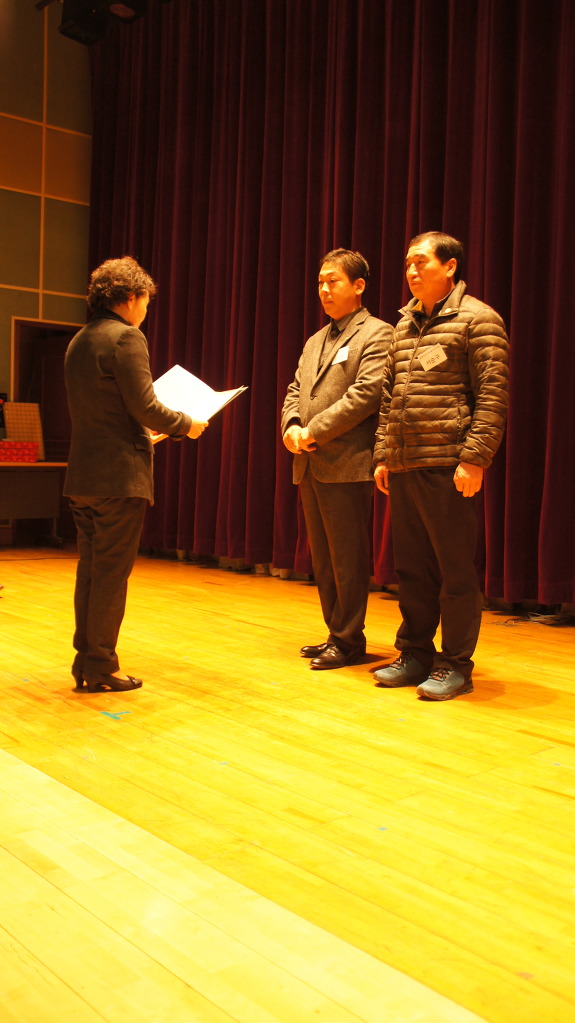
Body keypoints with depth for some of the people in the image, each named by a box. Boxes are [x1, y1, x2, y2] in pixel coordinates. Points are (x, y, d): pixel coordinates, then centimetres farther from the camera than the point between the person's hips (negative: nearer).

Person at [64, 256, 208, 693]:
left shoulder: (79, 342, 15)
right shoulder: (126, 337, -11)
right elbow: (145, 407, -16)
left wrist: (143, 431, 24)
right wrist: (186, 425, -1)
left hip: (83, 474, 8)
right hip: (120, 476, -8)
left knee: (90, 571, 14)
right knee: (111, 574, -1)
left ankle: (85, 661, 21)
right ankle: (101, 667, 6)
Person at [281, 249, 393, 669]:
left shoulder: (377, 334, -4)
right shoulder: (315, 341, 22)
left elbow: (365, 393, -15)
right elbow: (295, 390, 17)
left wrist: (315, 430, -15)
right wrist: (291, 426, -4)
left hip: (347, 464, -8)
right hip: (309, 465, 8)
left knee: (348, 558, -2)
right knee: (323, 558, 13)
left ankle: (349, 639, 8)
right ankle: (335, 633, 23)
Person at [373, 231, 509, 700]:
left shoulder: (477, 319, -3)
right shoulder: (404, 325, 18)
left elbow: (493, 396, -9)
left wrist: (474, 458, -17)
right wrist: (383, 455, 14)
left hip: (447, 467, -7)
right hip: (403, 467, 7)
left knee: (455, 570, 0)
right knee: (412, 568, 12)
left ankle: (456, 665, 10)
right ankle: (416, 653, 23)